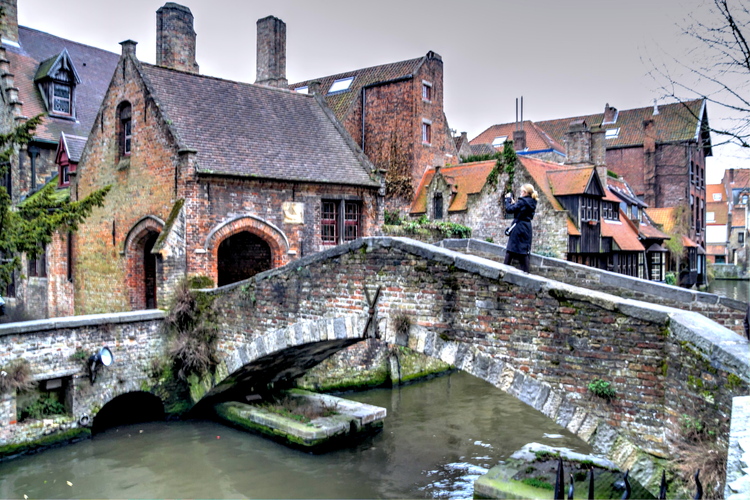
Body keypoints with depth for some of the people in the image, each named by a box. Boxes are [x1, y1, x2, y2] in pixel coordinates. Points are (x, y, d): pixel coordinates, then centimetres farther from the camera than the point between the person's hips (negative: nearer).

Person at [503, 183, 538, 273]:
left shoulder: (522, 201, -15)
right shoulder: (532, 202, 10)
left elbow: (509, 209, -16)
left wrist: (508, 199, -3)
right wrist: (513, 202, 12)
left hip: (518, 227, -8)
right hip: (527, 228, 8)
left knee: (510, 249, -1)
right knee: (524, 250, 8)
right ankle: (525, 271, 7)